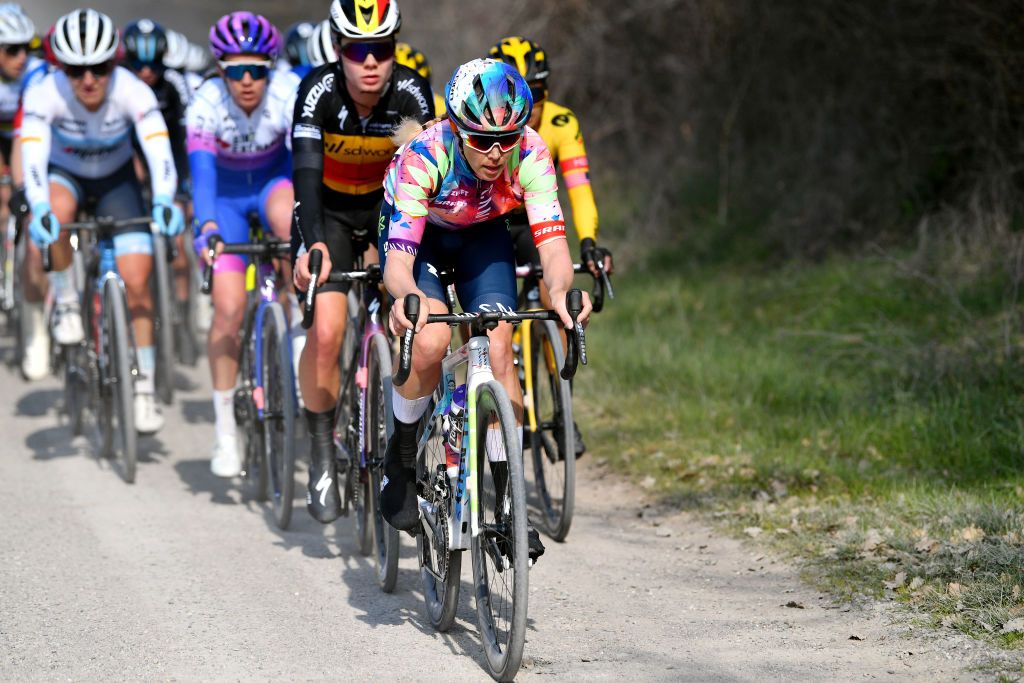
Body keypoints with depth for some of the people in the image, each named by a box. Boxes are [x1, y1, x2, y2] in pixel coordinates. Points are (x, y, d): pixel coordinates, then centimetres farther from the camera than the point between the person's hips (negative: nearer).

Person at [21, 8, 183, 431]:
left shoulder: (132, 91, -30)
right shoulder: (45, 94, -30)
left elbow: (158, 150, -40)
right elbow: (33, 157, -40)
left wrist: (164, 201, -58)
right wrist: (40, 210, -58)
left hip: (116, 181, 1)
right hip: (64, 175, -1)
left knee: (136, 281, -12)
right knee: (53, 218, -37)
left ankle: (144, 386, 2)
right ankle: (65, 301, -11)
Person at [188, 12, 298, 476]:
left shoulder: (288, 93, -28)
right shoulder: (207, 103, -28)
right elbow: (201, 170, -37)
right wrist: (207, 228, -54)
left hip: (273, 179, 0)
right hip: (225, 192, 0)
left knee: (292, 224, -39)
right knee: (229, 309, -12)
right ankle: (225, 432, 1)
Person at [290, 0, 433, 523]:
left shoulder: (411, 93, -23)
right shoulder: (319, 91, -27)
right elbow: (306, 172, -37)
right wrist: (313, 245, -51)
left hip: (389, 206, 2)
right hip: (328, 212, -2)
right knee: (325, 333, -18)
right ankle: (321, 453, -2)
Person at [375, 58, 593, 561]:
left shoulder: (530, 155, -31)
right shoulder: (423, 157, -37)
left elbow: (552, 242, -35)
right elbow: (399, 259, -41)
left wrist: (559, 289, -57)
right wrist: (406, 297, -63)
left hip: (482, 235, 2)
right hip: (417, 234, -2)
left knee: (499, 348, -16)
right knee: (431, 340, -27)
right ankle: (401, 458, -2)